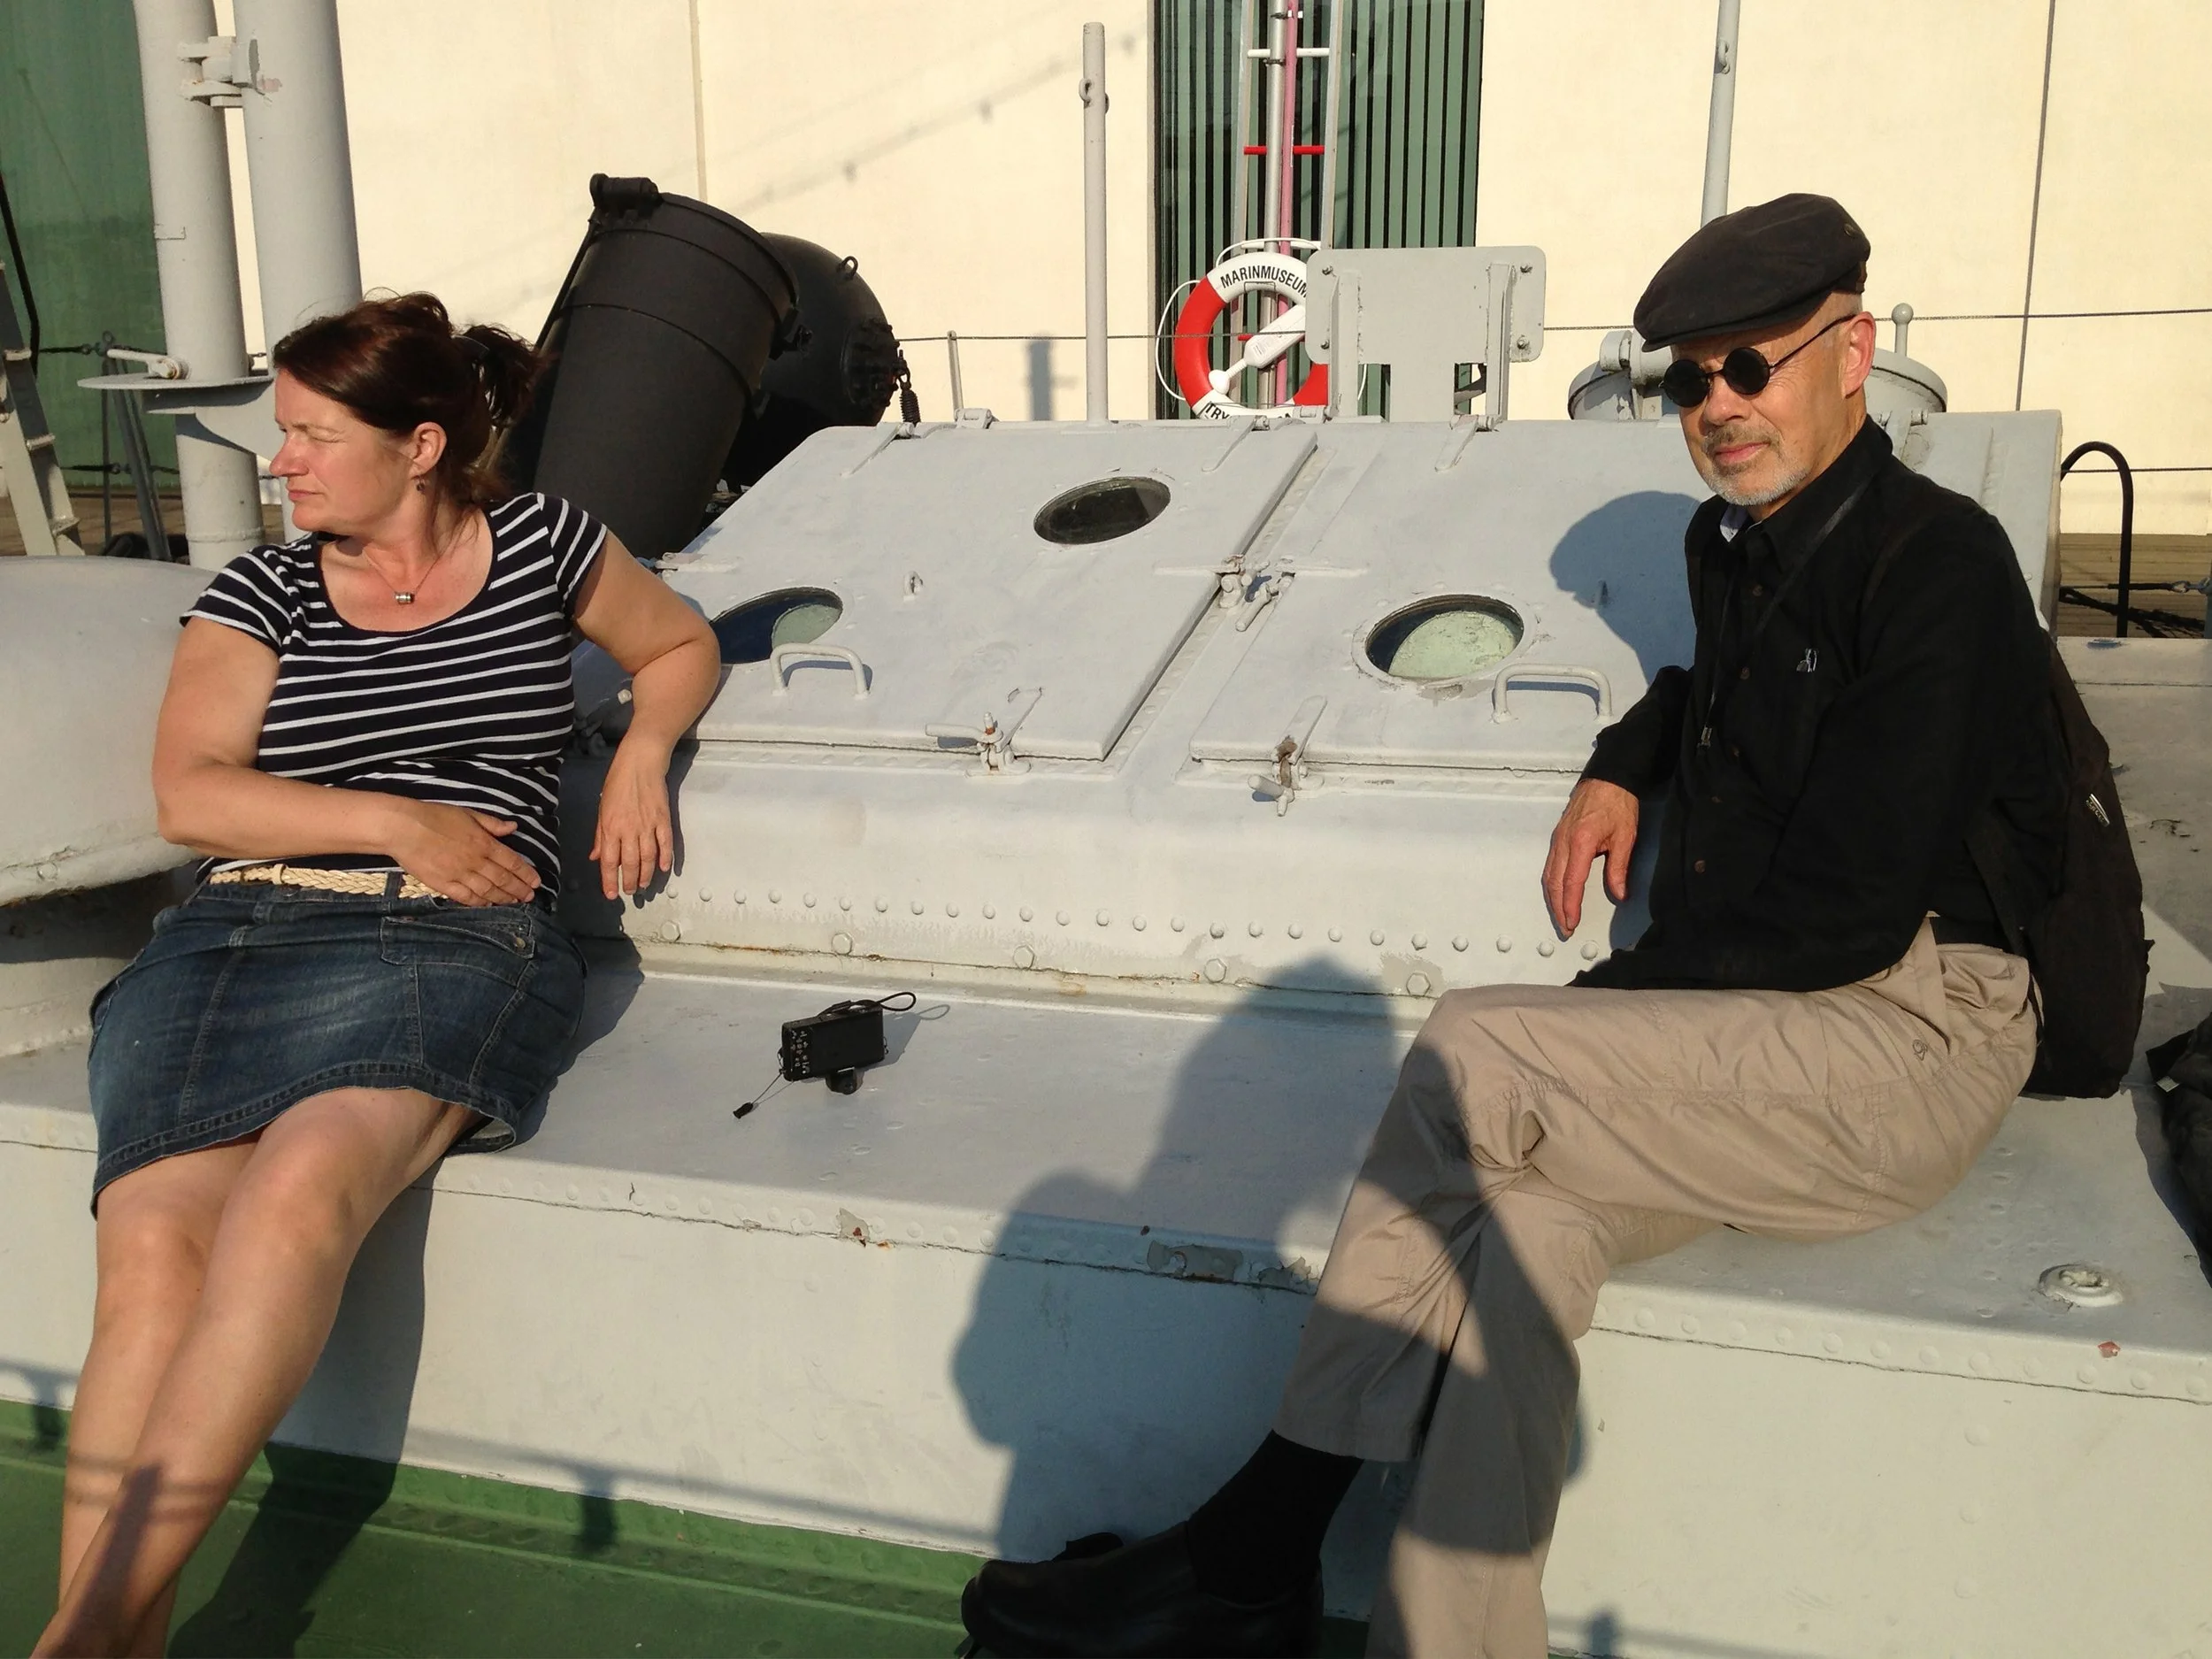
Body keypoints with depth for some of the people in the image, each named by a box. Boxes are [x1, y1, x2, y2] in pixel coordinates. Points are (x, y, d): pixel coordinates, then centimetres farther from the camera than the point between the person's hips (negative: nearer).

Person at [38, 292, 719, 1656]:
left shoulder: (540, 544, 16)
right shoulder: (261, 592, 19)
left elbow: (682, 643, 31)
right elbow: (191, 795, 7)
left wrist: (643, 750, 10)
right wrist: (397, 819, -5)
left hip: (452, 943, -3)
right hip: (230, 936, 3)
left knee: (297, 1190, -32)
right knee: (153, 1244, -24)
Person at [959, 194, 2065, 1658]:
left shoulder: (1938, 566, -12)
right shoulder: (1740, 542, 12)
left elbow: (1846, 918, -18)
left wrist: (1624, 994, -9)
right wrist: (1624, 766, 16)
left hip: (1907, 1040, -7)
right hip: (1761, 1031, 7)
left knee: (1473, 1055, -24)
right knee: (1528, 1215, -23)